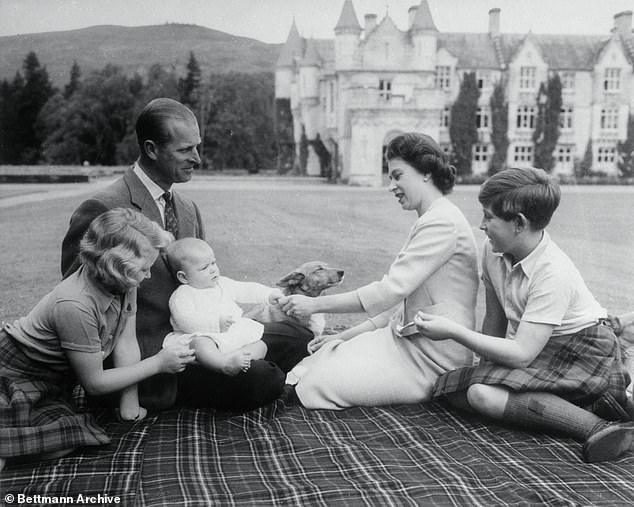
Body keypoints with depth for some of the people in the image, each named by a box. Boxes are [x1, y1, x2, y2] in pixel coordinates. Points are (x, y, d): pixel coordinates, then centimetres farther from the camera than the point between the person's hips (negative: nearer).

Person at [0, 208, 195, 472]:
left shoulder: (124, 282, -13)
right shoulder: (74, 306, -34)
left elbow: (126, 342, -7)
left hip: (53, 380, 7)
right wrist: (158, 363, -19)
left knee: (65, 443, -15)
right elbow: (94, 382, -23)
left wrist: (130, 407, -4)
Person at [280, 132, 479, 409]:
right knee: (309, 367, -1)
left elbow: (390, 291, -23)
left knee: (316, 386, -16)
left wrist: (316, 304, -17)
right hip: (407, 339, 9)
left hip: (430, 360, -9)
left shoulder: (441, 223, -17)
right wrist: (346, 335, 11)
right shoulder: (429, 222, 17)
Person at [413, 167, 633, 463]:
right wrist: (485, 365, 5)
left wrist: (453, 331, -29)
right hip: (534, 350, 9)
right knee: (455, 389, -15)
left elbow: (521, 354, -29)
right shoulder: (493, 251, -4)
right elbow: (494, 319, 7)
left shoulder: (553, 274, -27)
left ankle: (599, 428, -30)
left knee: (482, 393, -28)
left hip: (581, 352, -9)